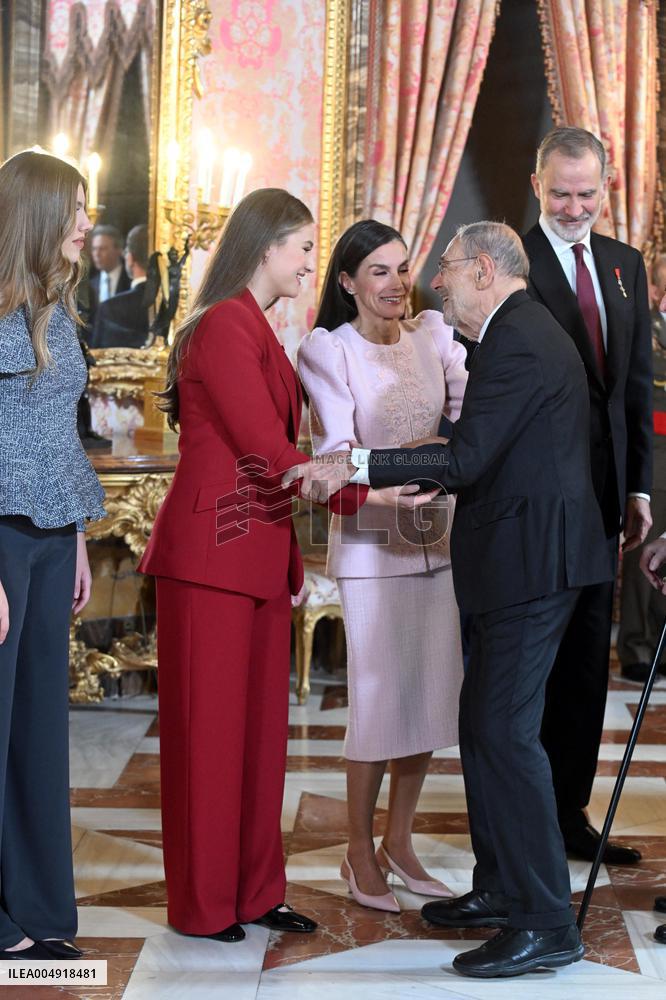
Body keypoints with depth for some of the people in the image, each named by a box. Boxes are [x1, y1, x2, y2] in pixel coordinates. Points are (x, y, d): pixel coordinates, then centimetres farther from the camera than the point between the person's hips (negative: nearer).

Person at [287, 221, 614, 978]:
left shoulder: (517, 341, -16)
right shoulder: (526, 333, 17)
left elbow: (467, 457, -23)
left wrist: (353, 467, -23)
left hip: (532, 560, -11)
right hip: (527, 555, 11)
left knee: (506, 731, -9)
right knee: (483, 719, 16)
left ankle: (546, 925, -3)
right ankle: (500, 889, 27)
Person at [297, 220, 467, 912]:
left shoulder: (433, 334, 8)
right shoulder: (327, 350, -5)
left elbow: (470, 410, -3)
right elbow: (336, 450, -14)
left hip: (438, 536, 5)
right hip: (371, 543, -5)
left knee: (431, 694, 9)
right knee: (378, 699, -3)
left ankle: (399, 842, 25)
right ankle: (360, 853, 14)